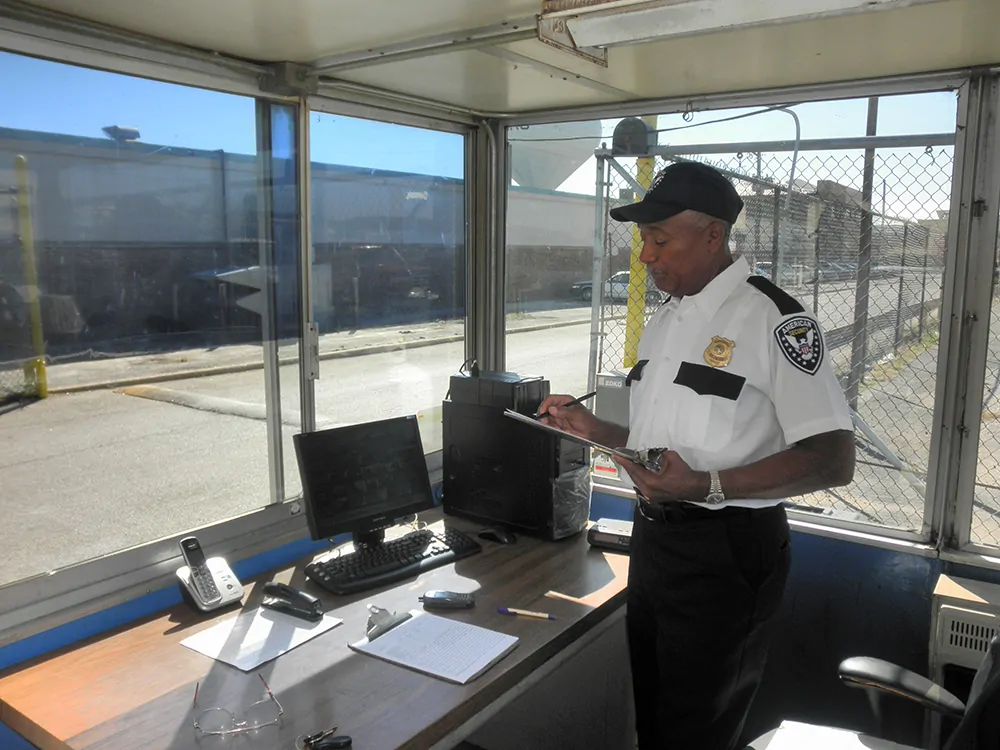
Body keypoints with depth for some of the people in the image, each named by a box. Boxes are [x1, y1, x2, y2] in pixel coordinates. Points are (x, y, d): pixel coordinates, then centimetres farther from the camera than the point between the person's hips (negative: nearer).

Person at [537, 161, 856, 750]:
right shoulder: (664, 321, 10)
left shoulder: (775, 320, -16)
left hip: (725, 553, -7)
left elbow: (835, 460, -20)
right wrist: (593, 430, 4)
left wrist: (708, 486, -28)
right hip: (653, 540, 8)